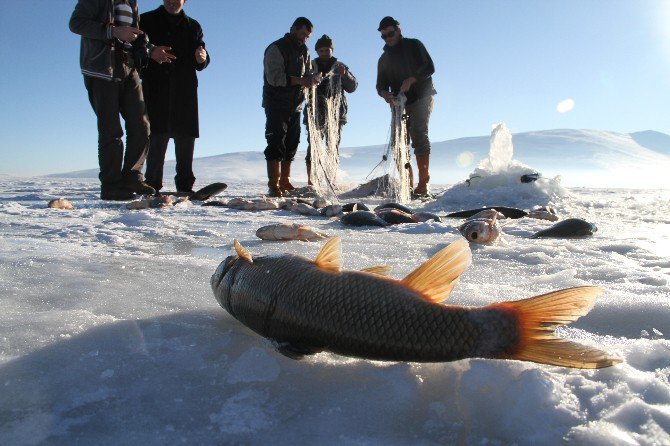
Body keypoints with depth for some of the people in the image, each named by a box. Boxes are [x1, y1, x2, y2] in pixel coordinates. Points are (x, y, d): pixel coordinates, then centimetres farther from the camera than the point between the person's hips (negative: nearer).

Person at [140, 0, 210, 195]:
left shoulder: (192, 26, 19)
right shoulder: (146, 21, 13)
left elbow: (200, 64, 13)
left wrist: (202, 58, -10)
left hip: (185, 90, 2)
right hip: (155, 89, -2)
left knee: (185, 137, -1)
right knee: (157, 136, -10)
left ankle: (185, 184, 3)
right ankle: (153, 184, -6)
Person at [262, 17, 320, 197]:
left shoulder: (304, 51, 17)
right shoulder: (276, 49, -7)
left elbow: (308, 74, 13)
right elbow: (274, 77, -19)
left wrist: (311, 79, -12)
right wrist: (299, 80, -27)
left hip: (295, 105, 7)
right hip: (276, 105, -7)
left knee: (291, 143, 7)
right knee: (277, 143, -12)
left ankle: (284, 182, 14)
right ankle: (274, 185, -13)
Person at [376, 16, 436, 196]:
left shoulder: (414, 45, 5)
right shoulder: (384, 59, 17)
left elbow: (429, 68, -5)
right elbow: (381, 83, 9)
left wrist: (411, 79, -21)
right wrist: (384, 93, -15)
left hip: (422, 97, -5)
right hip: (399, 102, 5)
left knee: (418, 134, -22)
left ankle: (423, 183, -26)